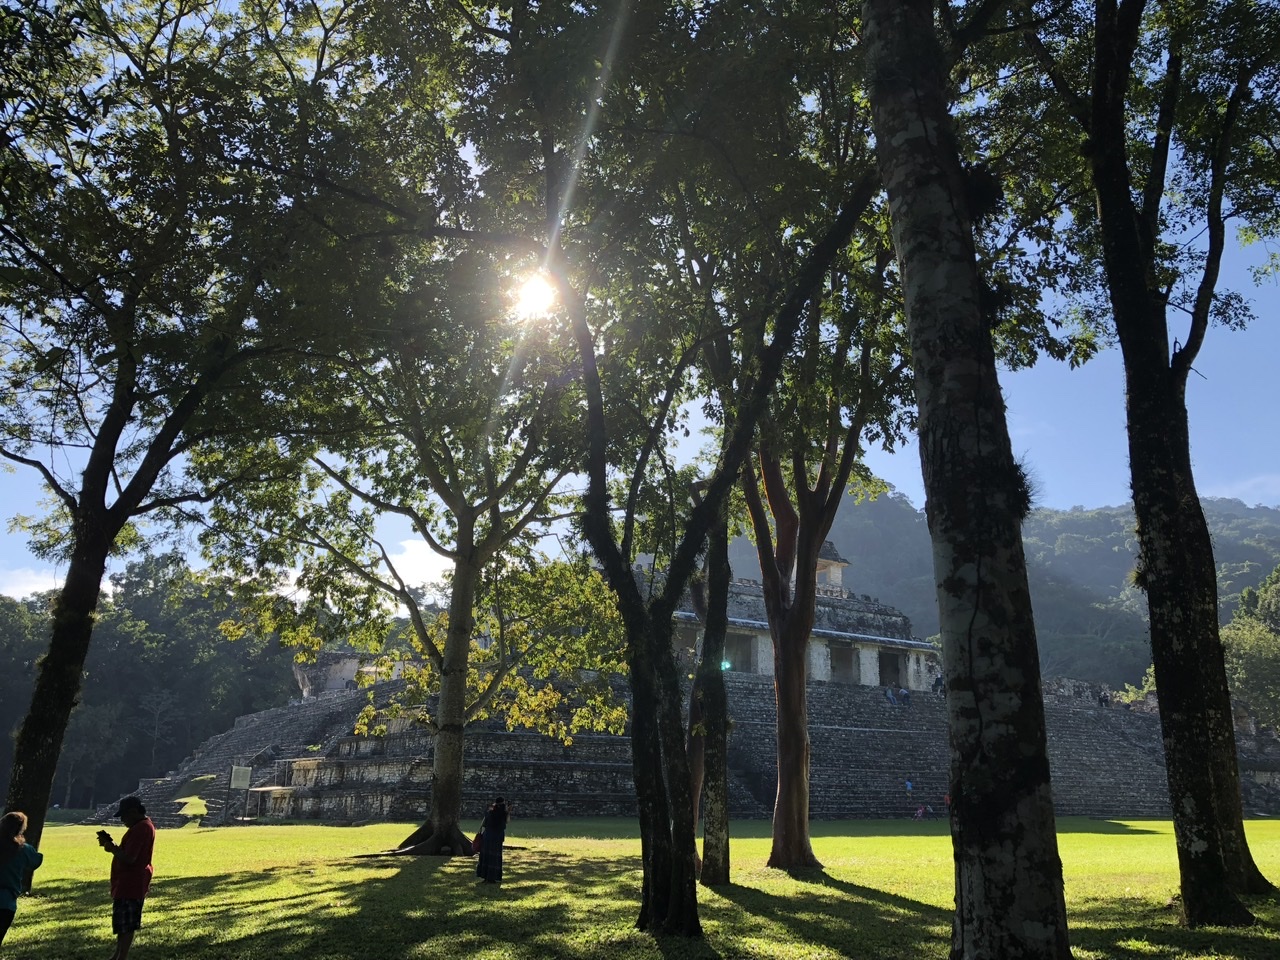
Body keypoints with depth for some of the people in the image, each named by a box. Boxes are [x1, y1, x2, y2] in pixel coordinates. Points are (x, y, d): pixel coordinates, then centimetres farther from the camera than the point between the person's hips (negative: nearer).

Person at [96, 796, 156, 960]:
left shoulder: (139, 829, -21)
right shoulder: (145, 825, 13)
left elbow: (128, 859, -25)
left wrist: (111, 847, -12)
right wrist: (113, 845, 5)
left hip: (130, 884, -11)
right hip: (132, 883, 11)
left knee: (126, 924, -4)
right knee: (124, 922, 19)